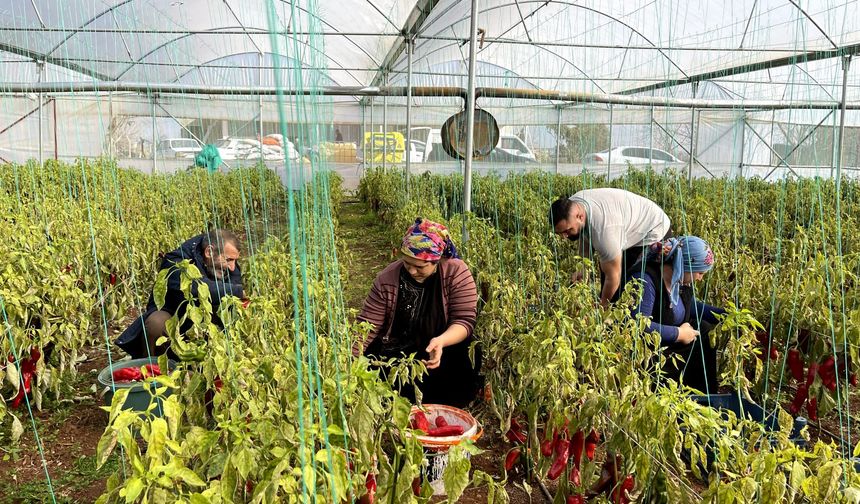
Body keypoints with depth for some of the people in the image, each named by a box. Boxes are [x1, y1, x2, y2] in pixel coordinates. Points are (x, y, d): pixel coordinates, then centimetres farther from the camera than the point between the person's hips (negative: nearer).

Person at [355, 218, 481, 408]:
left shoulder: (456, 273, -14)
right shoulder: (387, 279, -12)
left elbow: (464, 321, -16)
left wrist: (441, 341, -37)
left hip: (446, 348, 0)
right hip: (396, 353, 1)